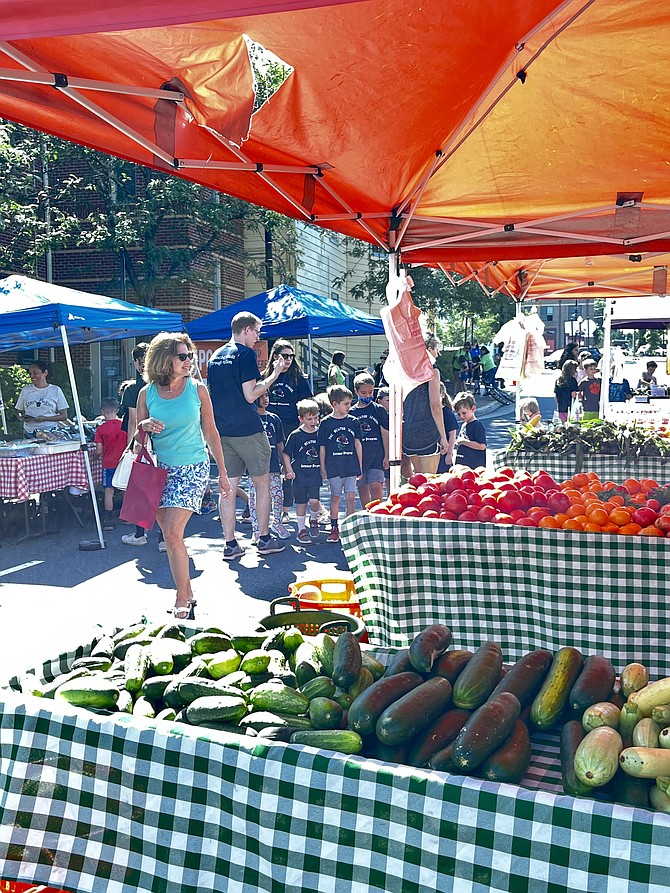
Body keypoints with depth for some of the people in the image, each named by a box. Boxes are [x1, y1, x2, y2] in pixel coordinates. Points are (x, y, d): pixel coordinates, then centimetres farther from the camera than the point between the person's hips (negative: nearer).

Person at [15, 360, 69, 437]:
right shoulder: (25, 390, 12)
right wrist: (22, 418, -3)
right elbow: (19, 411, 21)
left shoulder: (56, 390, 5)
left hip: (50, 433, -2)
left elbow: (64, 416, 4)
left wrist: (45, 418, -10)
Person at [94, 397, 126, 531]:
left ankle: (108, 520, 2)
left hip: (109, 464, -2)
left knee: (109, 491, 3)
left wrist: (95, 454, 15)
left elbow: (99, 451, -7)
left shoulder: (101, 429, -9)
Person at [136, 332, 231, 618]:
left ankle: (182, 600, -3)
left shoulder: (198, 390, -1)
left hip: (192, 469, -3)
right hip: (160, 469, 3)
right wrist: (144, 427, -14)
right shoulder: (147, 393, 1)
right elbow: (138, 439, 9)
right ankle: (187, 594, 22)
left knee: (172, 532, -14)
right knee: (170, 536, 7)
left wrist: (223, 472, 8)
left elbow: (211, 433, 6)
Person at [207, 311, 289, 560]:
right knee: (262, 483, 7)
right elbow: (250, 395, -15)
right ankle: (264, 539, 13)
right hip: (247, 430, -7)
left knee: (228, 486, 6)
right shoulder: (246, 354, -10)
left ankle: (230, 544, 8)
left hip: (222, 431, 7)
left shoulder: (215, 357, 14)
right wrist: (275, 374, -7)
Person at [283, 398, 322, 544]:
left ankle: (314, 519, 19)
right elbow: (286, 454, 2)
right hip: (299, 474, -1)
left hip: (315, 473, 1)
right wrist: (289, 470, -6)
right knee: (301, 503, 6)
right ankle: (301, 529, 19)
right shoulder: (295, 435, -4)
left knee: (314, 500, -11)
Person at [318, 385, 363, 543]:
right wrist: (323, 468, 0)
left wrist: (360, 466, 8)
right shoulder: (326, 423, -3)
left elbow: (358, 444, 9)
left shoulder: (353, 422, 4)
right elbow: (322, 448, 1)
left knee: (350, 497, 0)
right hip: (333, 468, -1)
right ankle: (334, 528, 20)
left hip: (351, 467, 2)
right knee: (335, 497, 8)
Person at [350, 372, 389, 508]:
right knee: (362, 488, 10)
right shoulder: (351, 412, 6)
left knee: (376, 487, -14)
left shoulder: (379, 410, 2)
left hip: (376, 456, -2)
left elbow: (385, 434, 3)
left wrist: (386, 456, -1)